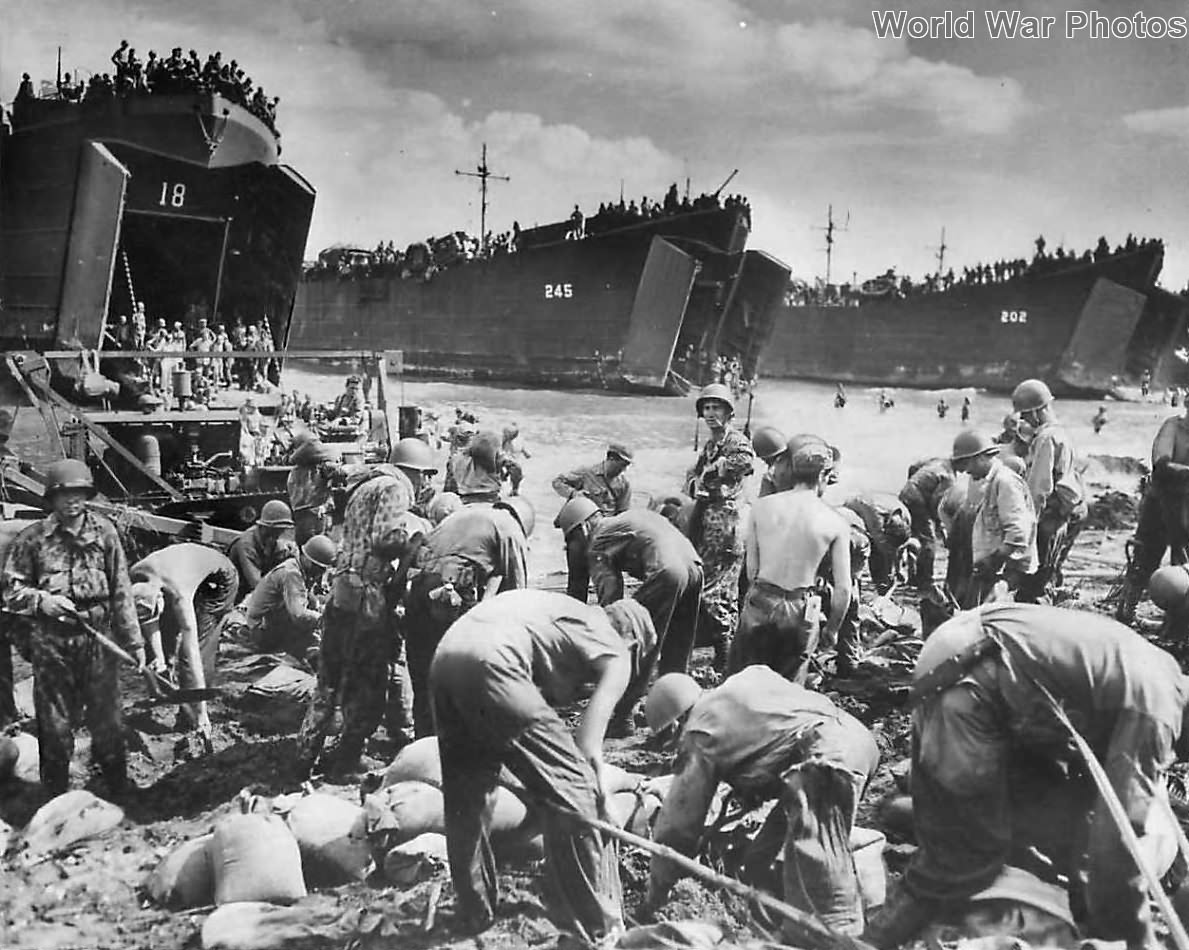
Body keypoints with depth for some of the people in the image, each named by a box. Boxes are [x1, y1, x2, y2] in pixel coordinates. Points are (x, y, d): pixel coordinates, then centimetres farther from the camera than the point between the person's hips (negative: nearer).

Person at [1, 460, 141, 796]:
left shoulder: (104, 532, 0)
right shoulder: (33, 538, -2)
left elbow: (121, 592, 1)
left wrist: (134, 641, 0)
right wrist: (42, 600, -15)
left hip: (98, 637, 0)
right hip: (50, 642, 0)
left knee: (106, 718, 8)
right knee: (54, 723, 9)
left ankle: (119, 791, 24)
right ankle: (56, 798, 24)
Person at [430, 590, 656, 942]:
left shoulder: (574, 615, 34)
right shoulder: (615, 654, 14)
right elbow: (587, 748, 3)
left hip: (445, 654, 8)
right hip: (491, 663, -8)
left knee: (466, 799, 22)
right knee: (573, 790, 2)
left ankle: (476, 913, 35)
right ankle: (599, 926, 9)